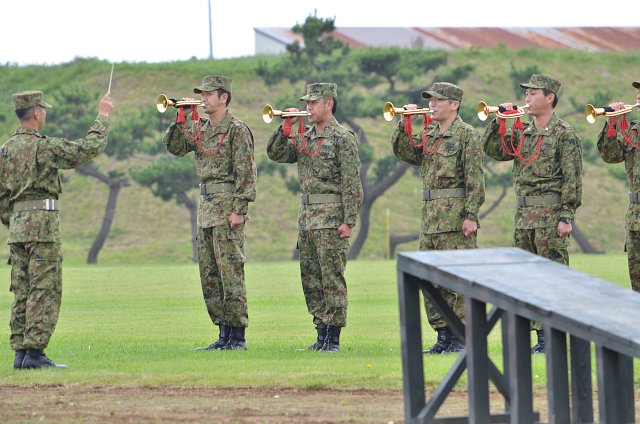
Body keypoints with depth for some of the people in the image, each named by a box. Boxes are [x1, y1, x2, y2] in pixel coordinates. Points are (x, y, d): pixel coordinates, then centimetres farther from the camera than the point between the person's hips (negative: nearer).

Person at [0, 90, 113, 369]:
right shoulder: (43, 146, -11)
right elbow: (90, 148, -9)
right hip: (42, 222, -8)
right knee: (45, 291, -6)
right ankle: (34, 352, -12)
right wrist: (103, 116, 3)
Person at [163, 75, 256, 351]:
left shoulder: (237, 129, -9)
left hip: (227, 205, -9)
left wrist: (239, 209, -17)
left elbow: (246, 172, -12)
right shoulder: (200, 129, 15)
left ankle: (238, 336, -6)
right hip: (206, 205, 9)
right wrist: (181, 119, 1)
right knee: (209, 274, 9)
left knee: (230, 271, -8)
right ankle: (224, 334, 14)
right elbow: (174, 147, 13)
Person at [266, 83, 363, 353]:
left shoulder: (343, 138, -8)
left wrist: (349, 221, -16)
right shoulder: (304, 138, 15)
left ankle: (334, 338, -4)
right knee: (310, 278, 8)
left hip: (331, 217, -8)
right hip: (306, 216, 8)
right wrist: (286, 127, -1)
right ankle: (321, 334, 14)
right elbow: (275, 154, 14)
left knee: (331, 277, -7)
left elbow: (351, 184, -11)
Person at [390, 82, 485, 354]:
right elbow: (405, 153, 13)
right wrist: (404, 126, 0)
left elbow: (475, 179, -11)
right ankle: (443, 336, 16)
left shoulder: (466, 135, -6)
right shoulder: (428, 133, 17)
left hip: (456, 217, -8)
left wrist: (471, 215, -17)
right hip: (430, 217, 8)